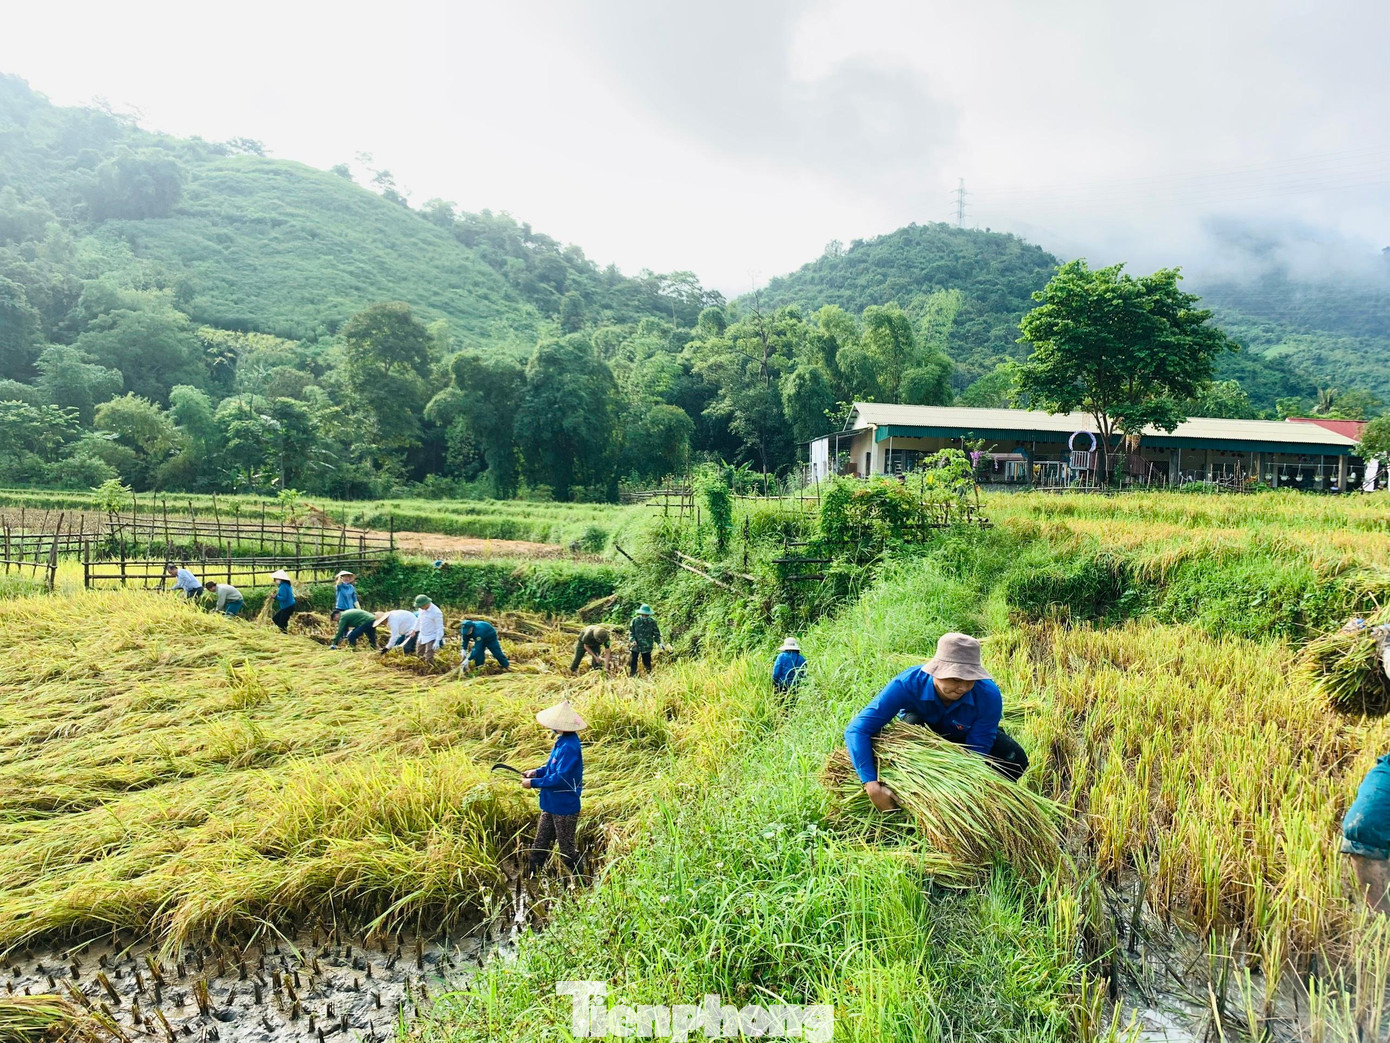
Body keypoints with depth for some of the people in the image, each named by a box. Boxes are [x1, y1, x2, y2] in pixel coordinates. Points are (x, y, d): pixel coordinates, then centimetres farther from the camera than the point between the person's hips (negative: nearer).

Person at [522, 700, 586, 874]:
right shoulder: (562, 741, 2)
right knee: (540, 845, 18)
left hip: (565, 807, -9)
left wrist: (533, 783, -19)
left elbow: (560, 778, -29)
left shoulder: (569, 747, -28)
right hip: (552, 805, 9)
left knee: (567, 850, 7)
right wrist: (537, 772, 1)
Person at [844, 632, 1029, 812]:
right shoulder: (908, 684, -40)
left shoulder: (989, 696, -36)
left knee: (1015, 760, -25)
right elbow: (857, 729, -44)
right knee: (913, 723, -36)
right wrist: (872, 786, -54)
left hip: (965, 738, 1)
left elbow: (976, 753, -29)